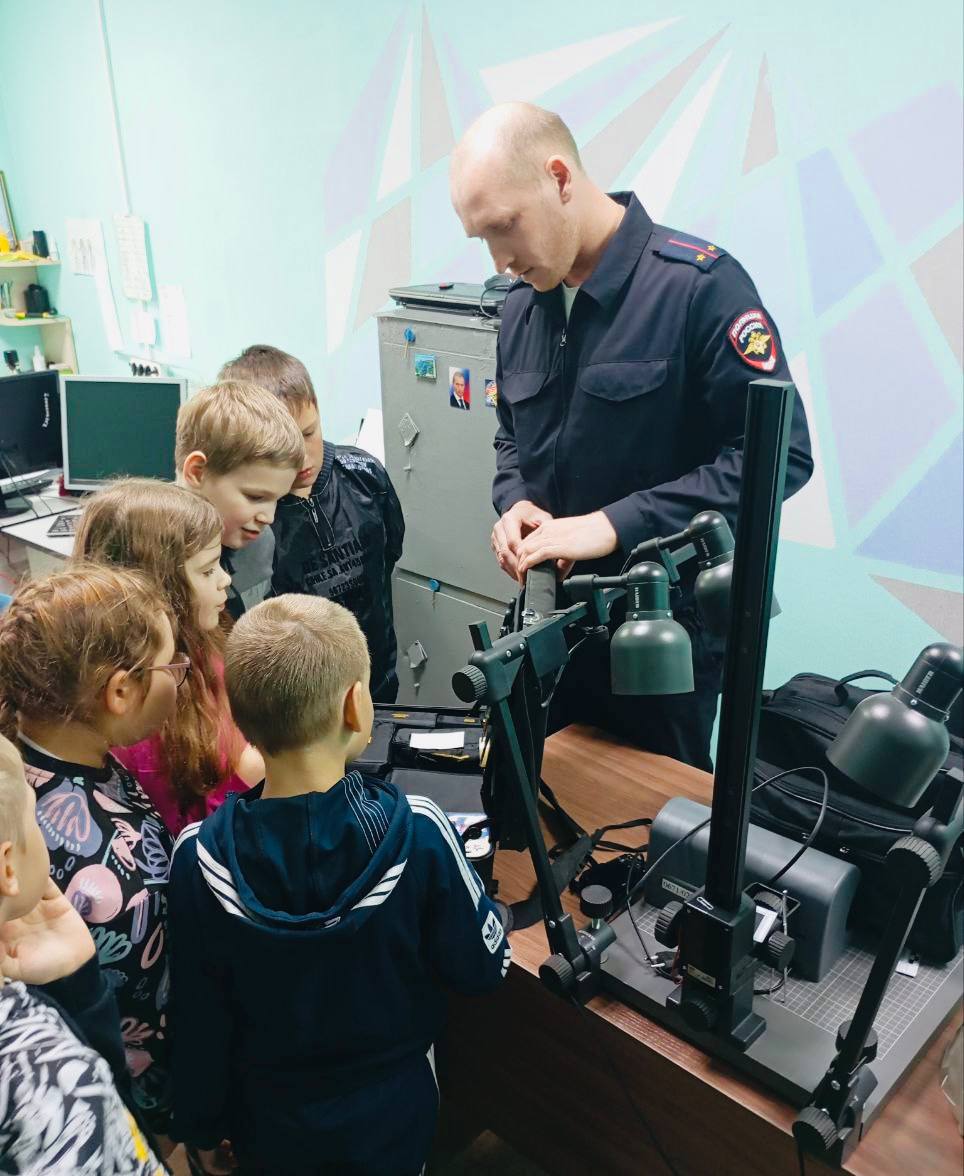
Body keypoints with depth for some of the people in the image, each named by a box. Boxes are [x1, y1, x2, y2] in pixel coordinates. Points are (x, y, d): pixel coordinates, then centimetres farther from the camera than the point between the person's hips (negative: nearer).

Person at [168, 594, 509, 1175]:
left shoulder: (200, 859, -26)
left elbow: (198, 1019, -13)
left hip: (269, 1128, 1)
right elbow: (484, 967, -16)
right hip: (394, 1120, 0)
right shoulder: (418, 833, -31)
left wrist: (202, 1126, 5)